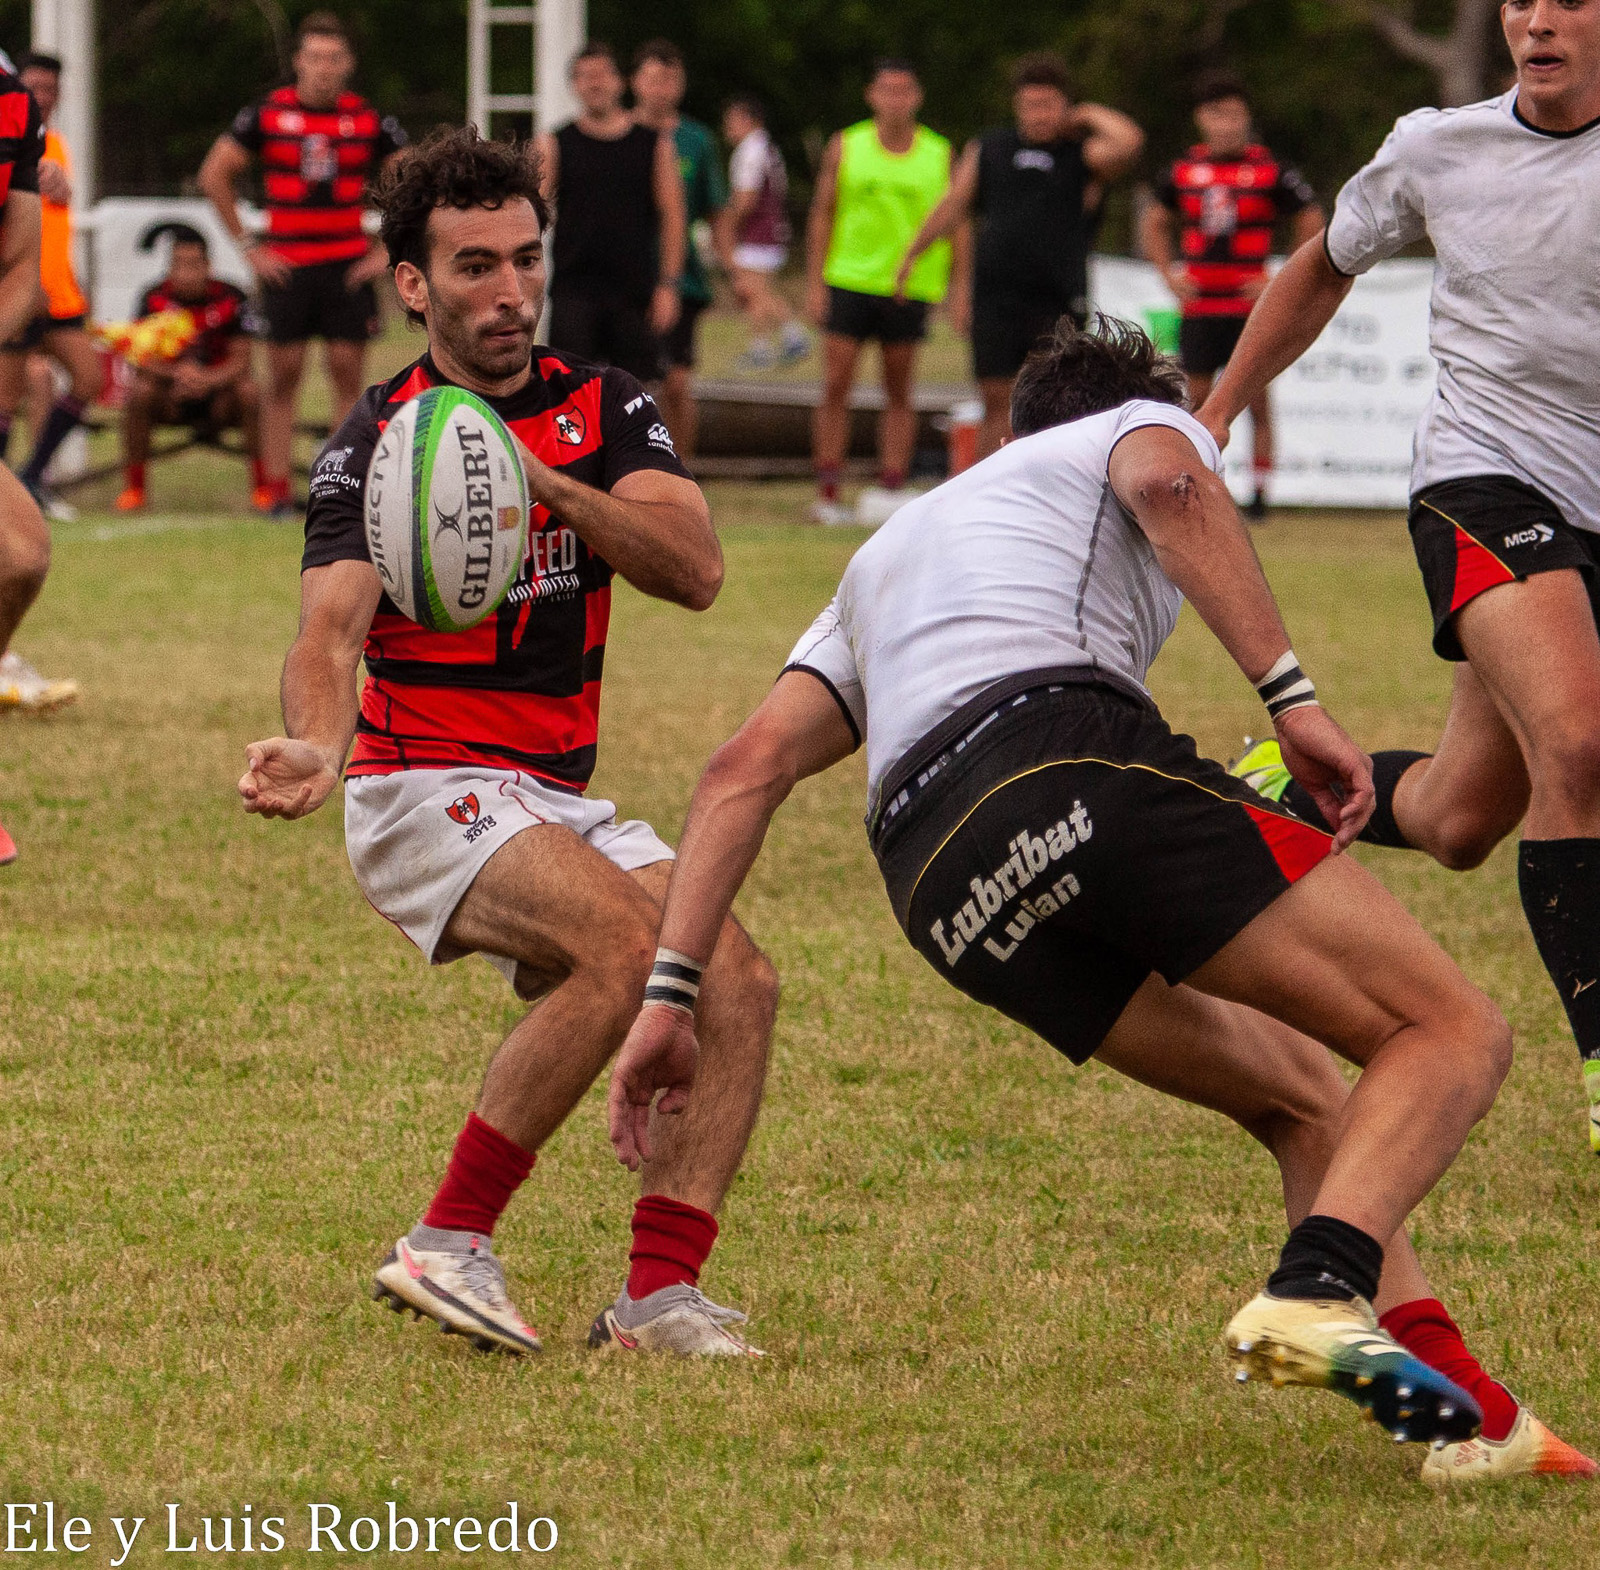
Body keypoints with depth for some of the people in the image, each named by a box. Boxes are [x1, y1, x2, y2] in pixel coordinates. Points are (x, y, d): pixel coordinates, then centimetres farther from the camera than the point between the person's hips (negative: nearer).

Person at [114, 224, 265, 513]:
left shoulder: (230, 298, -11)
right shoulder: (155, 299, -8)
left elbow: (241, 359, -15)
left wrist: (210, 379, -35)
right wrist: (176, 373, -34)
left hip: (218, 395, -1)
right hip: (171, 398, 1)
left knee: (249, 390, -31)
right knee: (140, 391, -29)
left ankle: (262, 487, -21)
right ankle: (133, 487, -18)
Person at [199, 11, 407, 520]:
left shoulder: (369, 120, 2)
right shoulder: (267, 114, 0)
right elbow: (214, 176, 6)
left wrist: (386, 250, 2)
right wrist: (249, 247, 2)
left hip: (348, 266, 1)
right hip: (285, 264, -1)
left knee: (348, 373, -1)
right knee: (283, 376, -1)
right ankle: (278, 492, 2)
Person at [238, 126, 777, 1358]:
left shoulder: (602, 408, 7)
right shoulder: (376, 443, -7)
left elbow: (696, 569, -9)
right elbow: (332, 628, -22)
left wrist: (544, 480, -23)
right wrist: (315, 745, -44)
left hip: (563, 798, 6)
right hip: (426, 791, -6)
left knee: (739, 986, -13)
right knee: (626, 944, -30)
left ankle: (660, 1295, -14)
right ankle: (449, 1245, -22)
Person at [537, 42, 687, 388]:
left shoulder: (654, 145, 7)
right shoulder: (555, 145, 5)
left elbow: (672, 216, 5)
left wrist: (668, 285, -3)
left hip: (636, 292, 1)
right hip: (574, 291, -1)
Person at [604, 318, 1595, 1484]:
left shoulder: (887, 559, 41)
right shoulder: (1143, 424, 27)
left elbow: (748, 768, 27)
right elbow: (1168, 483, -1)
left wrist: (671, 996, 22)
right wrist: (1292, 696, -9)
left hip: (934, 883, 6)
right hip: (1072, 752, -6)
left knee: (1302, 1095, 19)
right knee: (1456, 1033, -3)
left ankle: (1460, 1409, 1)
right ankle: (1318, 1293, -31)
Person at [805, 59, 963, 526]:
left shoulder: (940, 155, 4)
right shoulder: (846, 147, 5)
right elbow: (822, 215, 7)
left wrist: (960, 288, 1)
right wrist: (814, 282, 1)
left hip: (910, 289, 0)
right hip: (849, 280, 0)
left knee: (899, 394, 4)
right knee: (835, 386, -5)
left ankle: (890, 488, 6)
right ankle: (827, 493, -2)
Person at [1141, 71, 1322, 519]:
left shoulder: (1270, 169, -2)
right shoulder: (1185, 169, 9)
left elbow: (1312, 223, 3)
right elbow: (1153, 222, 24)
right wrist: (1170, 273, 12)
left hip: (1251, 304, -3)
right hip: (1199, 305, 3)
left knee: (1255, 395, -4)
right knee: (1197, 397, 4)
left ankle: (1260, 488, 0)